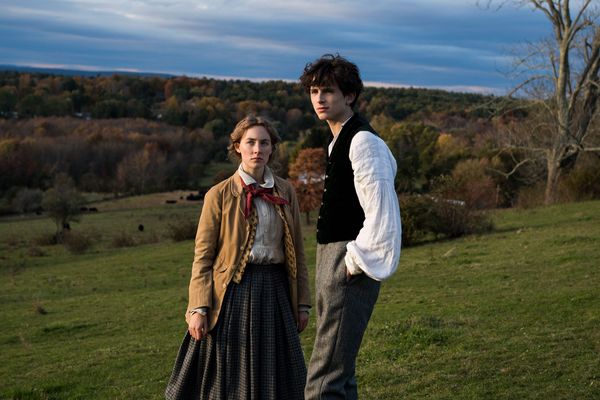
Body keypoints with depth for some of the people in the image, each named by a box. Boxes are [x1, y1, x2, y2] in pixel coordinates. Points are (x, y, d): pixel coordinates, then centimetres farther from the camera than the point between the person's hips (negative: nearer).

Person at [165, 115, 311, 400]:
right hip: (233, 292, -3)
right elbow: (202, 256, -4)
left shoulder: (285, 192, 8)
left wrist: (302, 302, 7)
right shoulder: (219, 195, -3)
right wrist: (198, 308, -11)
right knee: (228, 377, 5)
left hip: (275, 291, 3)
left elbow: (297, 251, 11)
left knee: (276, 376, 9)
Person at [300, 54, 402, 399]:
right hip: (331, 259, 11)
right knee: (340, 371, 18)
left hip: (349, 266, -11)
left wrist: (356, 262, -17)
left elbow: (381, 208, -21)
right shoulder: (339, 140, 17)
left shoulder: (363, 140, -14)